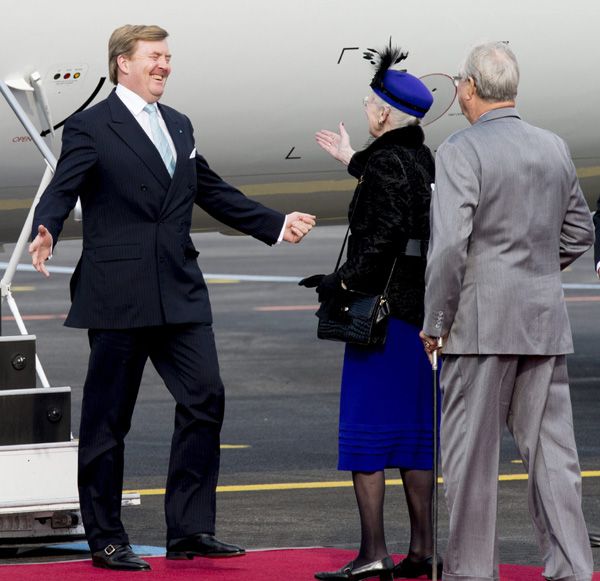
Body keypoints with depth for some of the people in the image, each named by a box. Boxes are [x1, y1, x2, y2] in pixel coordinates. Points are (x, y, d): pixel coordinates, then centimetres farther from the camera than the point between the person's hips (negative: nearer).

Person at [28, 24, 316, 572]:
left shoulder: (178, 126, 18)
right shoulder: (90, 128, -4)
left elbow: (215, 193, 25)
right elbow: (61, 192, -13)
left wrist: (276, 223, 21)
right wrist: (46, 231, -33)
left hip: (180, 295, 6)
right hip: (118, 296, -6)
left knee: (205, 400, -1)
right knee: (107, 418, 1)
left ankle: (190, 530, 6)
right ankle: (106, 541, 9)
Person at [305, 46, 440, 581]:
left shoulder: (386, 166, -15)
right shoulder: (425, 162, 11)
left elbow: (384, 240, -23)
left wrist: (339, 282, -14)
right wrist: (354, 162, 38)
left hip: (384, 311, -9)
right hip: (423, 313, 9)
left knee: (366, 429, -4)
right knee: (415, 432, 12)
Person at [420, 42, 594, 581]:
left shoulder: (461, 151, -11)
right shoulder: (555, 148, 8)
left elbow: (450, 244, -18)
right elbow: (579, 232, 18)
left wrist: (434, 323, -9)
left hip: (482, 319, -6)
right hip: (546, 319, 6)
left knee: (471, 453, 3)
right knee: (551, 449, 7)